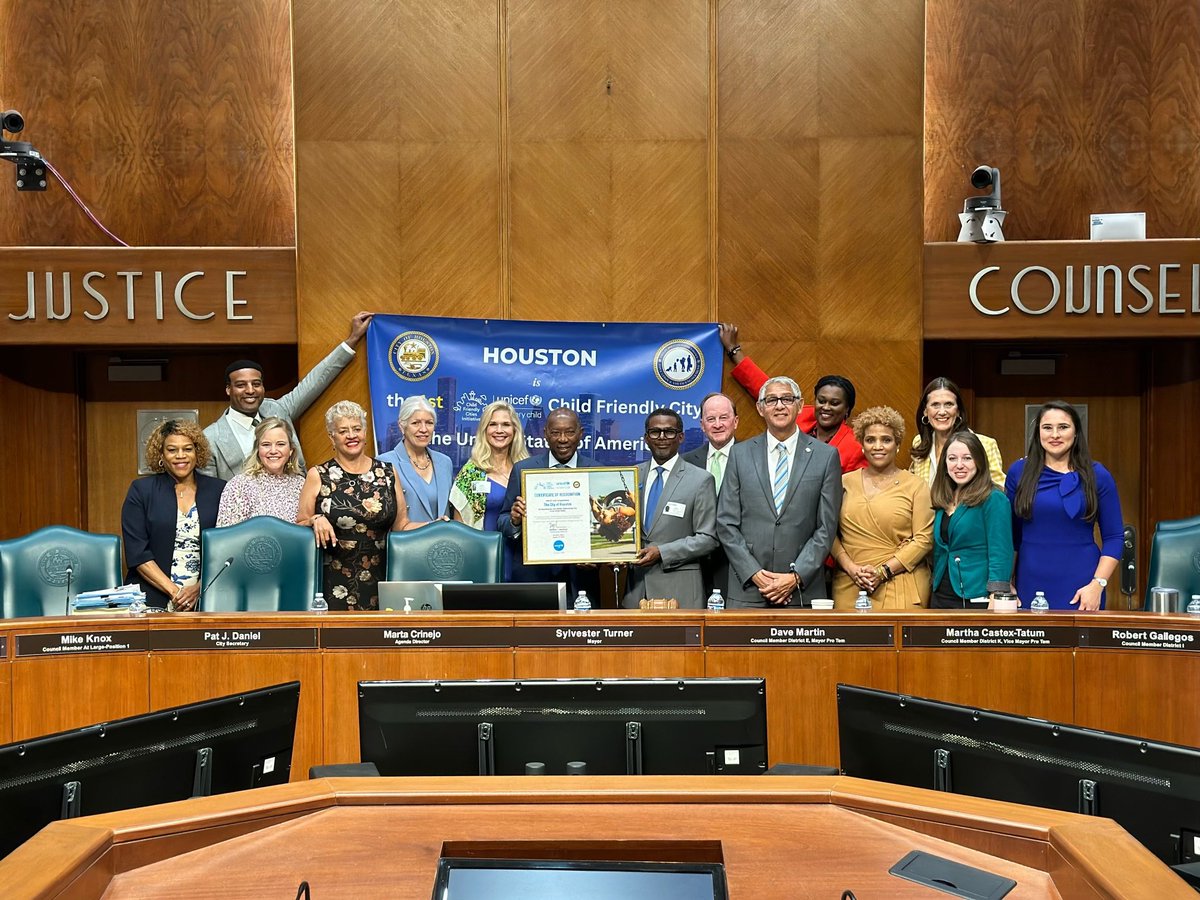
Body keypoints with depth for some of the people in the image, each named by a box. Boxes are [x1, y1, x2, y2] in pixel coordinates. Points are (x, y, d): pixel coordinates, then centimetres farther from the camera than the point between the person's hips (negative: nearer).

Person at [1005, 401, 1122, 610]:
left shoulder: (1097, 475, 1)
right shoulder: (1019, 472, 4)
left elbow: (1114, 537, 1)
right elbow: (1010, 535, 8)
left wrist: (1097, 585, -9)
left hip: (1081, 590, -1)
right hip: (1031, 585, 1)